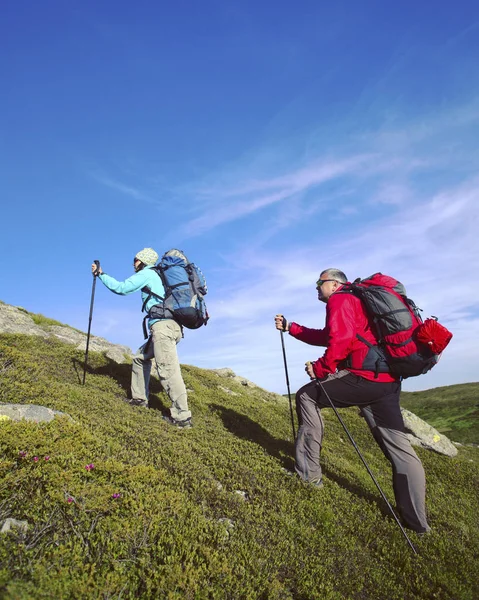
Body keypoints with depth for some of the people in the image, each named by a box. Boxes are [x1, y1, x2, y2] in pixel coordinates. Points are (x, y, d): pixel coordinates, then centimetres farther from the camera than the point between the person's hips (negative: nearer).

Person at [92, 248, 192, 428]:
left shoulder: (147, 273, 4)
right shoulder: (158, 276, 30)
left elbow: (120, 288, 0)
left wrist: (100, 274, 11)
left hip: (163, 325, -10)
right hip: (170, 326, 10)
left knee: (168, 370, -14)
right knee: (140, 357, 22)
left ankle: (182, 417, -14)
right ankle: (139, 398, 27)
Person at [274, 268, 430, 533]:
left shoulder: (339, 300, -1)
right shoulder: (357, 301, 29)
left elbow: (341, 338, -20)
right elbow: (327, 336, 32)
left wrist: (320, 367, -10)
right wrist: (291, 328, 30)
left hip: (363, 377, -10)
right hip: (388, 381, 10)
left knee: (307, 396, 5)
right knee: (398, 447, 12)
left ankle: (308, 472, 8)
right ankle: (417, 521, 20)